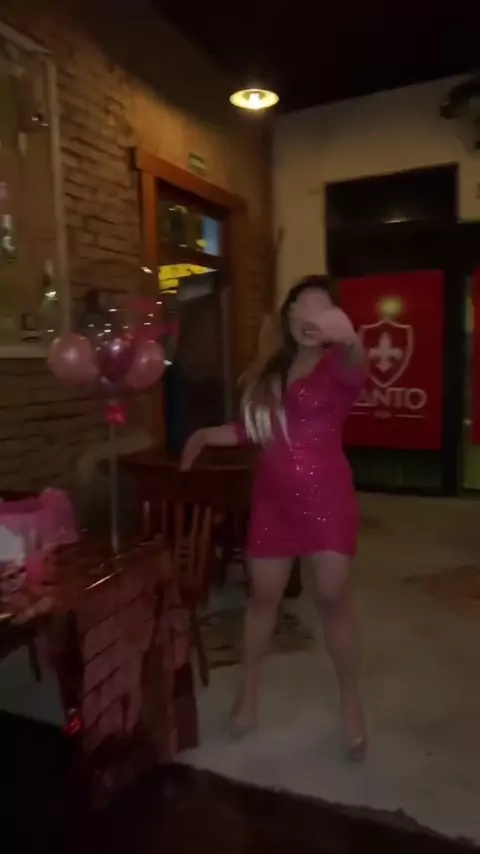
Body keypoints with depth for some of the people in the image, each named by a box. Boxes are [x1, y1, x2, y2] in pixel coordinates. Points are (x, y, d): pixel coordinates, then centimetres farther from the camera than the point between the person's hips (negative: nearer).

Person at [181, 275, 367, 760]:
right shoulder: (270, 371, 10)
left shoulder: (337, 366, -7)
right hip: (273, 497, 5)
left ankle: (350, 704, 22)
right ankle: (248, 692, 32)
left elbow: (357, 367, -34)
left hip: (325, 497, -4)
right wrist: (206, 436, 11)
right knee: (263, 595, 12)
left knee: (333, 599, 0)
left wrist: (348, 337, -55)